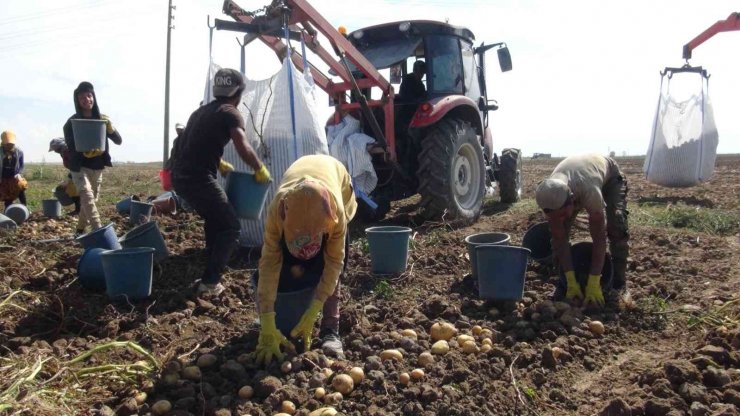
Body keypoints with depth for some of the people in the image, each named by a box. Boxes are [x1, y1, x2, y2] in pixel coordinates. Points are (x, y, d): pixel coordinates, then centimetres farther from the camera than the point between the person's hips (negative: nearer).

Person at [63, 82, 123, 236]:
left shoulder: (102, 119, 3)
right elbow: (70, 147, -11)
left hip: (97, 167, 5)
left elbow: (119, 141, -3)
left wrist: (110, 127, -23)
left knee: (91, 200, 13)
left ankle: (80, 231, 31)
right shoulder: (72, 122, -7)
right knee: (87, 197, -23)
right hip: (80, 167, -4)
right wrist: (85, 152, -32)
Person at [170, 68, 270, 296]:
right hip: (198, 179, -8)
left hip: (180, 176, 8)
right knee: (230, 226, 3)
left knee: (214, 220, 27)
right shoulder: (230, 113, -4)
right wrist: (260, 170, -3)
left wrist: (218, 163, 31)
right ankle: (210, 281, -1)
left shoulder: (201, 111, 21)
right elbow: (244, 149, -18)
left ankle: (212, 267, 34)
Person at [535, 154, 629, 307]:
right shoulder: (551, 197, -36)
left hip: (609, 175, -3)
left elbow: (599, 238, -41)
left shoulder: (590, 193, -50)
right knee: (558, 233, -14)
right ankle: (563, 281, 1)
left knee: (616, 227, -24)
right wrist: (571, 283, -29)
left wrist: (593, 285, -40)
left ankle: (619, 283, -7)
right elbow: (559, 240, -27)